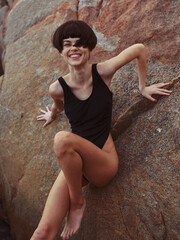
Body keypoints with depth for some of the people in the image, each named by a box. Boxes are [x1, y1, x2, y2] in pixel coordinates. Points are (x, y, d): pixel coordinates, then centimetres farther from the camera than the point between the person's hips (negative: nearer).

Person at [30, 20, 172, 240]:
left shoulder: (103, 72, -10)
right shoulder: (57, 88, -6)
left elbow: (140, 49, 4)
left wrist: (142, 87, 11)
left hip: (105, 162, 0)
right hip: (73, 164, 1)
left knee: (63, 139, -34)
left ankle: (78, 203, -11)